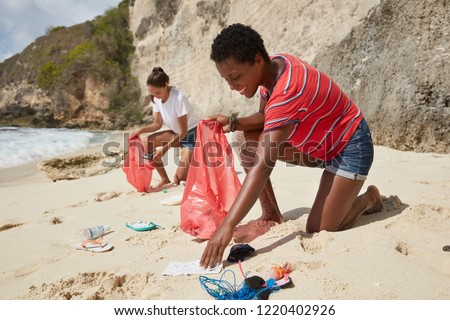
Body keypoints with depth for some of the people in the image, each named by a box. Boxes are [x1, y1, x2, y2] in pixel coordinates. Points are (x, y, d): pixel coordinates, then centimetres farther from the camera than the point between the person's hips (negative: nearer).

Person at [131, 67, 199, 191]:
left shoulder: (179, 98, -28)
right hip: (177, 133, 8)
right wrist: (141, 130, -16)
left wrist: (165, 148, -28)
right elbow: (158, 124, 1)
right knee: (148, 142, -12)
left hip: (192, 134, -7)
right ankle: (165, 180, -2)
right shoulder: (156, 99, -6)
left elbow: (183, 131, -24)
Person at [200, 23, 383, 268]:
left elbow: (263, 166, -42)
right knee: (249, 140, -7)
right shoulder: (273, 67, -9)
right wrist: (233, 123, -15)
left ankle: (368, 198, 16)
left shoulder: (287, 92, -35)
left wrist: (228, 226, -44)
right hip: (317, 143, 8)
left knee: (319, 231, -11)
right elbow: (265, 117, 4)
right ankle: (271, 213, 3)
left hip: (349, 146, -8)